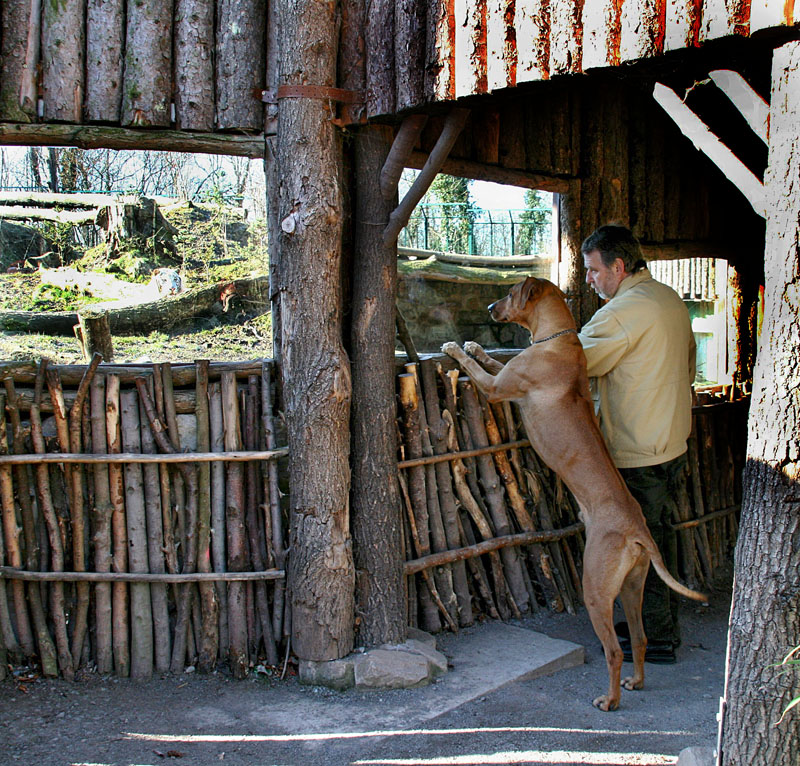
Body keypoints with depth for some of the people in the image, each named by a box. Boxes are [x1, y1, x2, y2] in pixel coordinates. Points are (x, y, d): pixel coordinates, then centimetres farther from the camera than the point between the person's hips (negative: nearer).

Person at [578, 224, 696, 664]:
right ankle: (664, 623, 32)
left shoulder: (623, 312, -21)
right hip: (672, 443, 10)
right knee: (659, 535, 19)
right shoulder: (671, 300, 10)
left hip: (638, 455, -10)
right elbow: (688, 368, 19)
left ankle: (655, 637, 13)